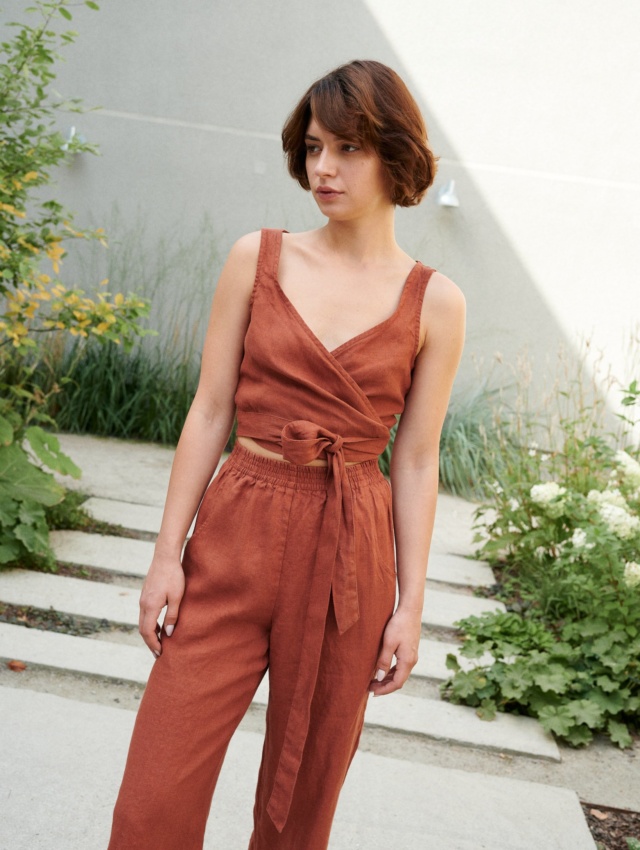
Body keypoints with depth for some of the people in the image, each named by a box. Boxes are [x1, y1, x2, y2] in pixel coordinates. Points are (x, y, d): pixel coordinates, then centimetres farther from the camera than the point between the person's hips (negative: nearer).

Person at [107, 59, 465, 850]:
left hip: (350, 556, 0)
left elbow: (416, 462, 2)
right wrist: (168, 553, -1)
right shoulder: (257, 258, 2)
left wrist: (410, 605, 1)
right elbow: (209, 412, 2)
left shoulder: (434, 303, 0)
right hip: (236, 534, 1)